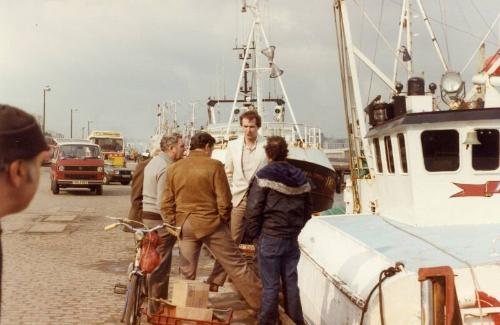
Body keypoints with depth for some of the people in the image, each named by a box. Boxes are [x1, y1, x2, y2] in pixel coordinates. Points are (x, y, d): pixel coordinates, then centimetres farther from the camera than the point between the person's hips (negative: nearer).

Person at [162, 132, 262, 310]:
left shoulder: (174, 168, 4)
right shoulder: (214, 165, -9)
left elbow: (167, 203, 6)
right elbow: (224, 200, -10)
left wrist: (175, 223, 14)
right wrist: (224, 219, 6)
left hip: (185, 226, 4)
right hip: (211, 224, -3)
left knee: (187, 273, 12)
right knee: (237, 265, 4)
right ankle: (262, 301, 9)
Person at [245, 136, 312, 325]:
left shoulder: (265, 175, -10)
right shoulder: (300, 177, 6)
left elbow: (253, 210, -13)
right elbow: (307, 210, 12)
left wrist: (254, 234, -3)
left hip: (269, 238, -5)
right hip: (291, 239, 5)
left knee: (270, 285, 1)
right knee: (291, 283, 13)